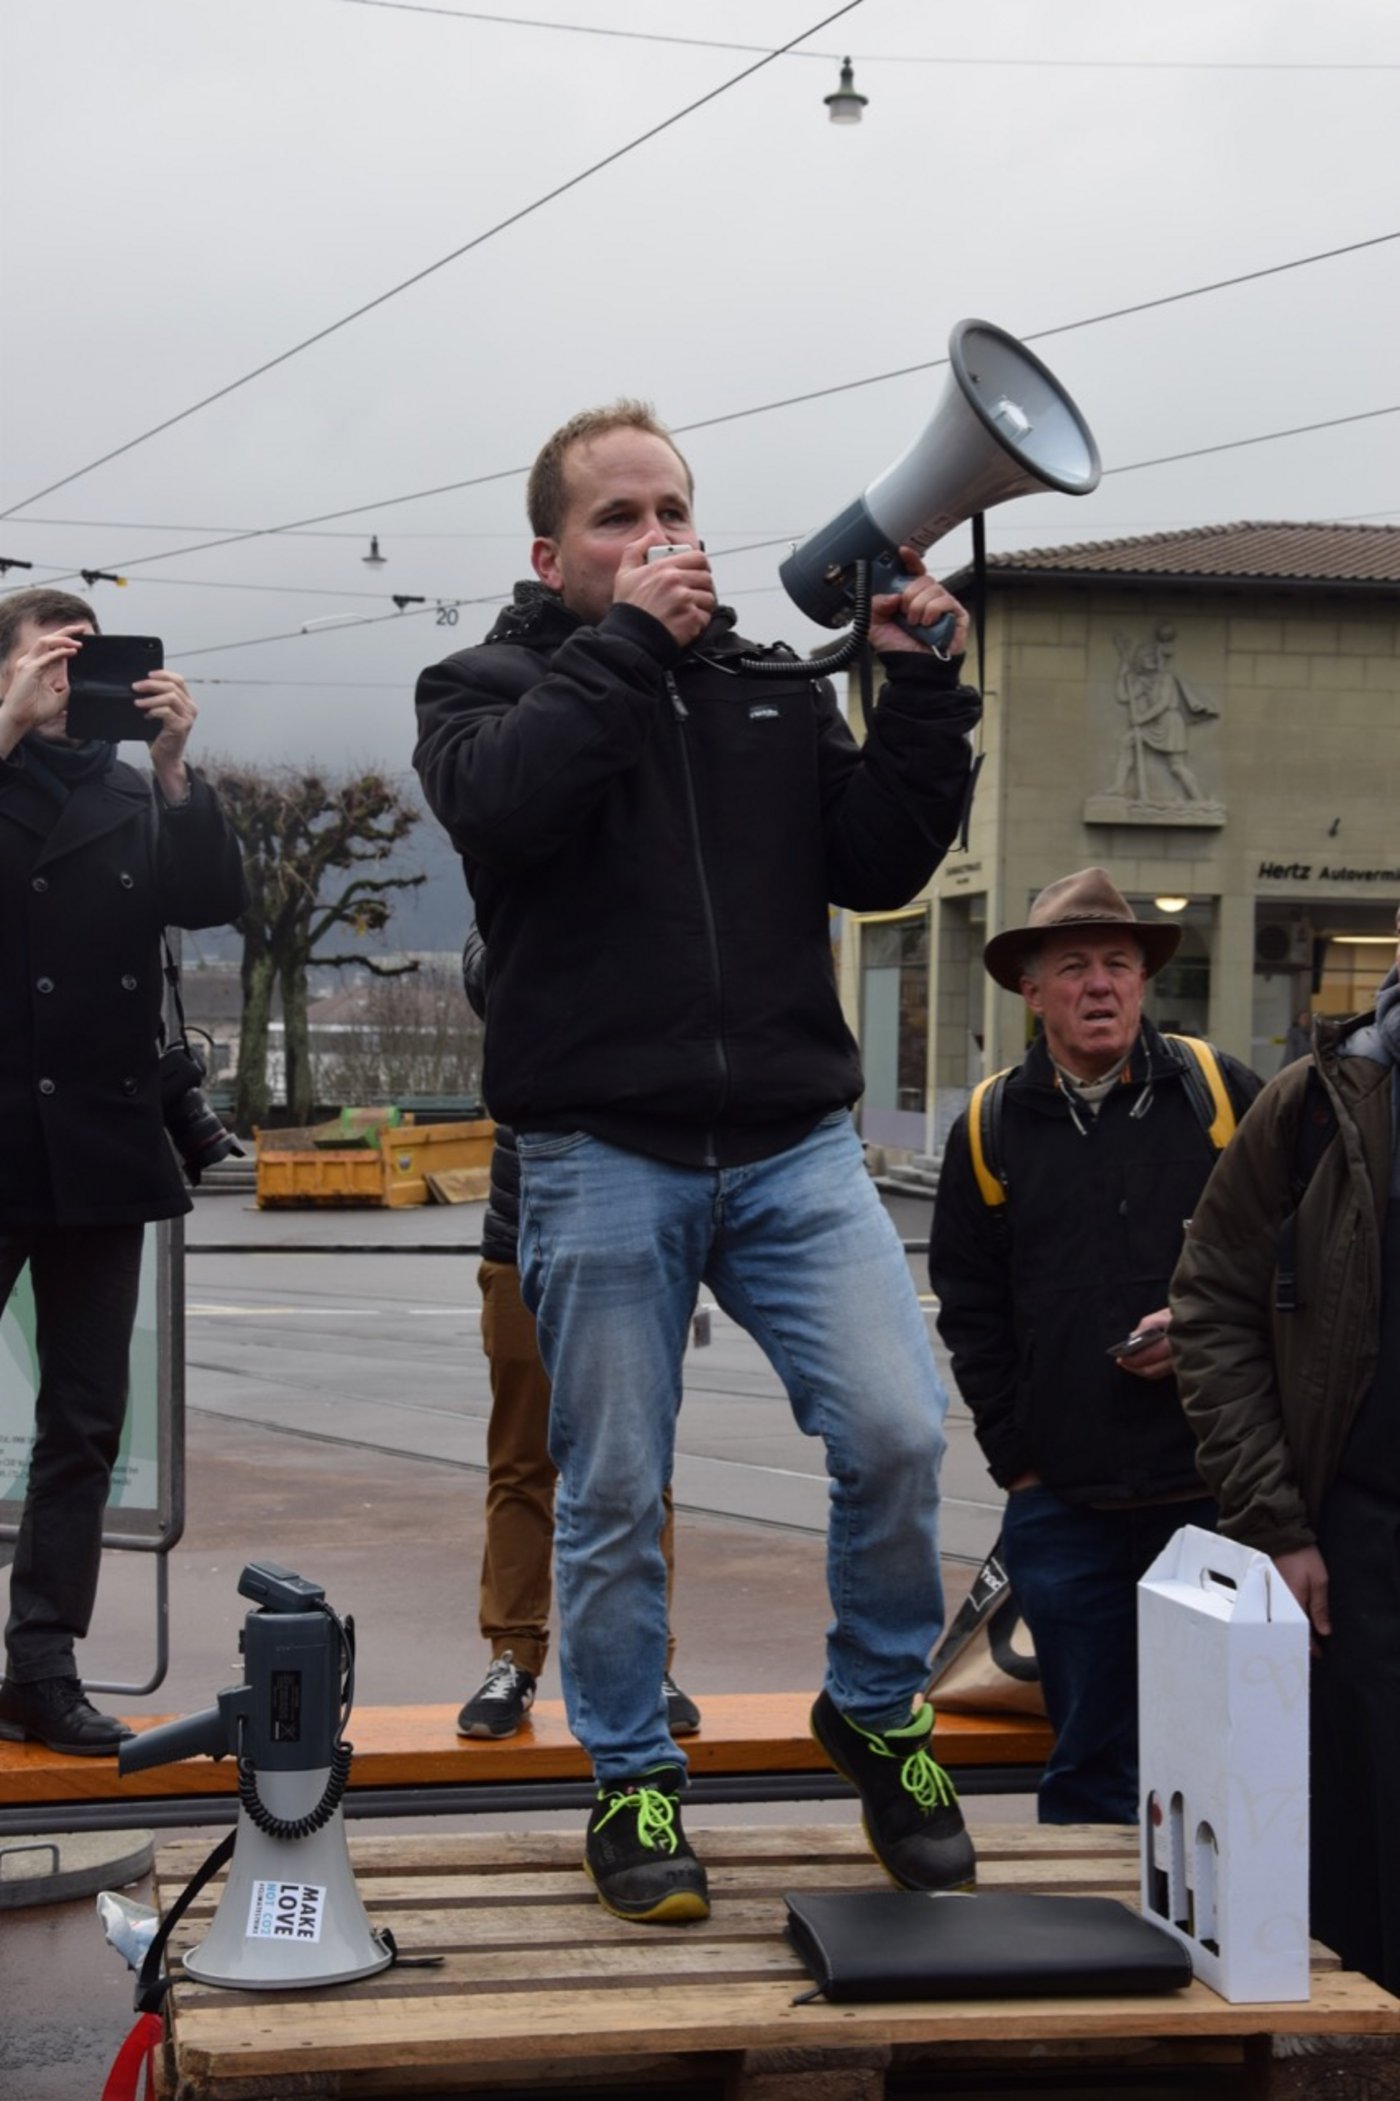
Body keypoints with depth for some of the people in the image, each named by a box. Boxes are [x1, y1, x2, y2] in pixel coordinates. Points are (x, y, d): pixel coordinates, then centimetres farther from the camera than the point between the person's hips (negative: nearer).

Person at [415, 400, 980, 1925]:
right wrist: (627, 643, -12)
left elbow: (879, 868, 7)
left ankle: (876, 1711, 14)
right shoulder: (487, 686, 6)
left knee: (896, 1433, -11)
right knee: (614, 1495, 4)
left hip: (793, 1144, 2)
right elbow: (500, 800, -17)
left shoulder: (777, 690, 15)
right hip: (602, 1157, -2)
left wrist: (920, 693, -2)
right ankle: (631, 1782, 22)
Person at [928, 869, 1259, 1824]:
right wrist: (1016, 1456, 4)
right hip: (1065, 1504, 1)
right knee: (1091, 1755, 9)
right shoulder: (991, 1130, 7)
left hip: (1221, 1491, -1)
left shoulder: (1224, 1097, 3)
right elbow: (971, 1313, 11)